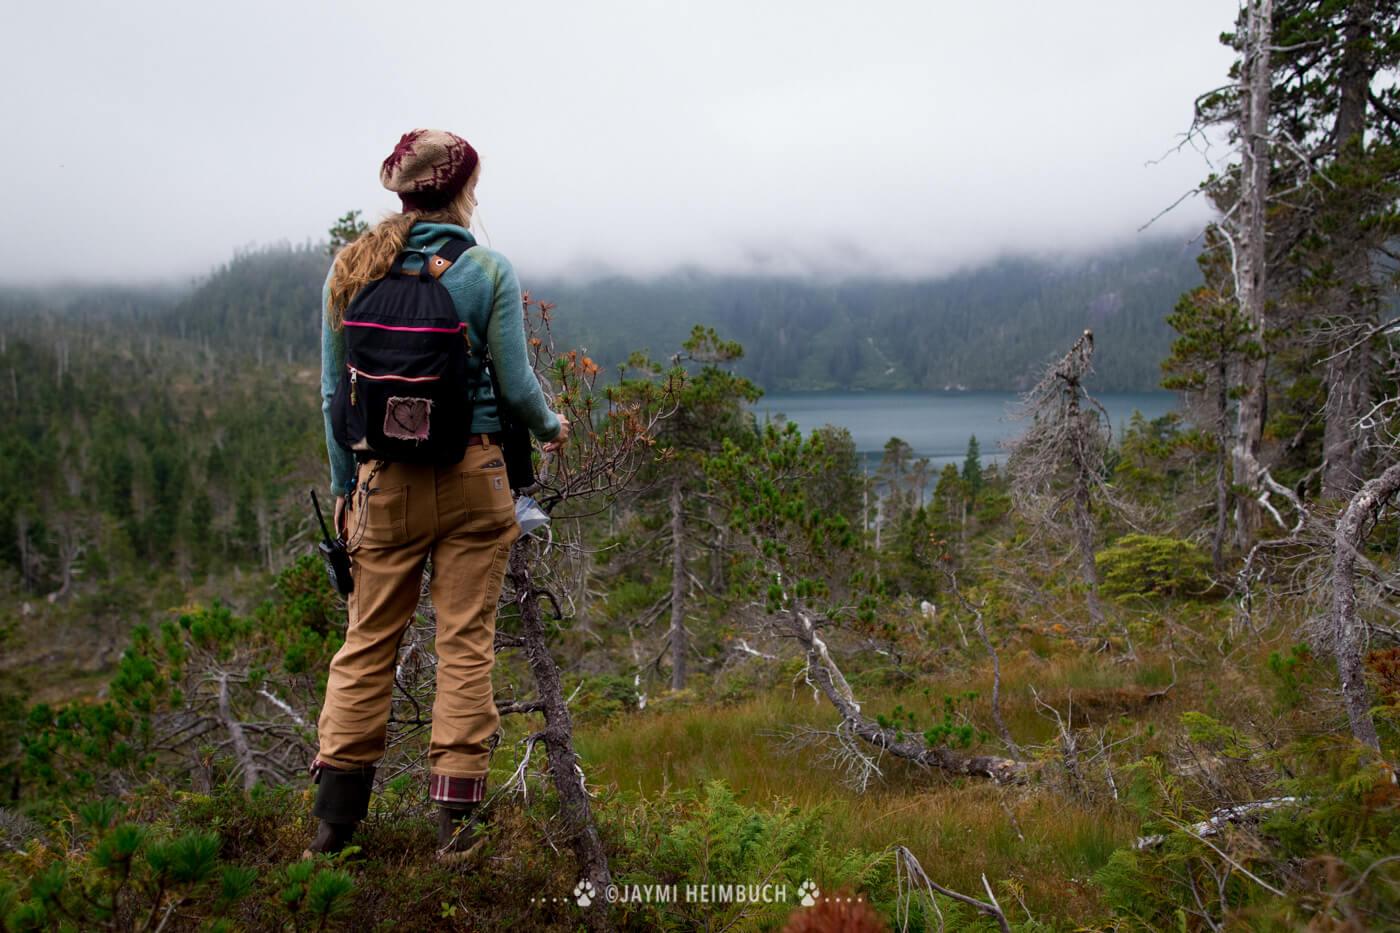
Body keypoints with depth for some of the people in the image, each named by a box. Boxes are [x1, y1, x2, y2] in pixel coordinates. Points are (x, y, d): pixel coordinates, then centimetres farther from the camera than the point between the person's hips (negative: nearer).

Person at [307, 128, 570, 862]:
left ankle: (334, 816, 15)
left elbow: (334, 391, 5)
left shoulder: (350, 270, 3)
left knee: (368, 641, 12)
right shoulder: (488, 271, -5)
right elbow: (516, 385, -4)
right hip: (472, 477, -2)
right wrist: (552, 426, 17)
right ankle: (454, 819, 10)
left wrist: (344, 486, 13)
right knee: (465, 643, 5)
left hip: (386, 480, 2)